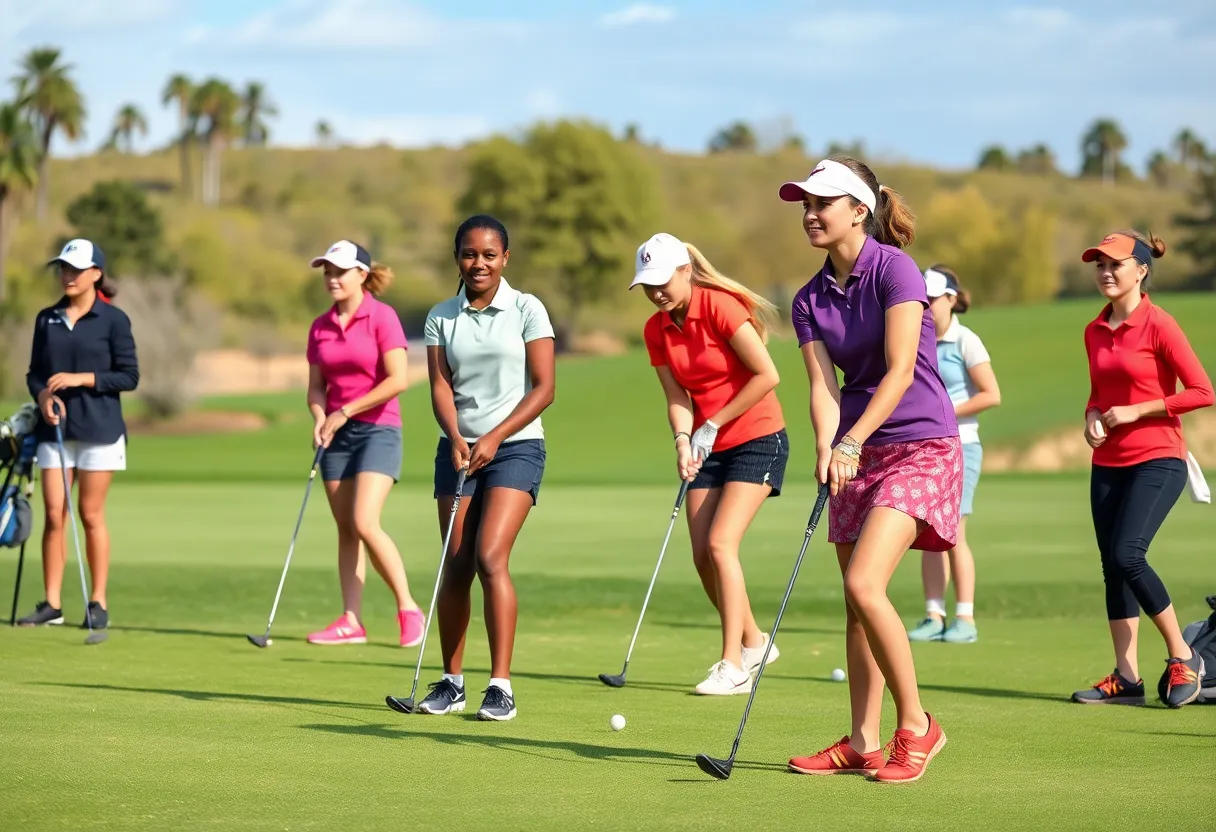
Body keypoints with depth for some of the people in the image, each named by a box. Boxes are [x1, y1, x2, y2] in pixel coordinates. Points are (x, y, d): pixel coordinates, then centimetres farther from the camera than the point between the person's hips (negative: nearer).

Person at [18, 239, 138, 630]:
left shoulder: (113, 319, -3)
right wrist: (43, 395, -10)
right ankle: (52, 603, 4)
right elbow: (34, 373, 12)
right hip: (55, 428, 3)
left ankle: (98, 602, 9)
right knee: (54, 515, 0)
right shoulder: (47, 319, 9)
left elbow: (129, 376, -5)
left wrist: (80, 379, -15)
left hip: (98, 429, -3)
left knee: (91, 515, 0)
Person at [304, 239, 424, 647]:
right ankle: (351, 621, 6)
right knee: (345, 529, 4)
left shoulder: (382, 317, -8)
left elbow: (397, 380, -15)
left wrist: (346, 412, -14)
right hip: (337, 434, 6)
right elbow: (316, 386, 14)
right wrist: (320, 418, -7)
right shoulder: (320, 326, 9)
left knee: (365, 523, -17)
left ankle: (408, 608, -6)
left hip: (378, 429, -6)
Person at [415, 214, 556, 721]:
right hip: (458, 447, 3)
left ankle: (501, 686, -15)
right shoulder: (441, 317, 7)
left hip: (516, 446, -3)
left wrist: (494, 437, -14)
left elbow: (543, 388, -5)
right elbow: (440, 387, 1)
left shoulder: (526, 310, -2)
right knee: (456, 566, 2)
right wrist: (456, 439, -17)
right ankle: (451, 682, 13)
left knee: (491, 557, -17)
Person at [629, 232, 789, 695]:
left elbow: (767, 375, -19)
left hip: (756, 440, -7)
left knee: (720, 543, -18)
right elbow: (677, 397, 2)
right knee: (702, 555, 1)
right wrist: (684, 441, -17)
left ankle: (733, 666, -14)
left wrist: (713, 423, -14)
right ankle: (753, 642, 22)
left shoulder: (721, 307, -17)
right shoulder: (656, 330, 3)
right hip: (709, 448, 7)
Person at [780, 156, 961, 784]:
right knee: (857, 603, 8)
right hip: (858, 454, 7)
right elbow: (824, 386, -2)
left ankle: (916, 726, -5)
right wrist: (827, 450, -20)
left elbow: (900, 370, -17)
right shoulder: (810, 300, 7)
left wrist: (853, 439, -24)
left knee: (863, 585, -19)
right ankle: (863, 743, 15)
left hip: (920, 446, -7)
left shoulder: (894, 269, -12)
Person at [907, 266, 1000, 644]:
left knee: (952, 533, -7)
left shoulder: (965, 342, -7)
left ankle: (965, 619, -1)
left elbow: (992, 395, -10)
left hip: (959, 446, -5)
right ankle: (934, 616, 6)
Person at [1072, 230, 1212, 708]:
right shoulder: (1095, 331, 11)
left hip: (1157, 459, -7)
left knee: (1127, 554, -20)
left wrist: (1134, 411, -13)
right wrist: (1093, 417, 2)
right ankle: (1126, 678, 8)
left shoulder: (1158, 325, -9)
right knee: (1112, 566, 3)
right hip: (1108, 464, 7)